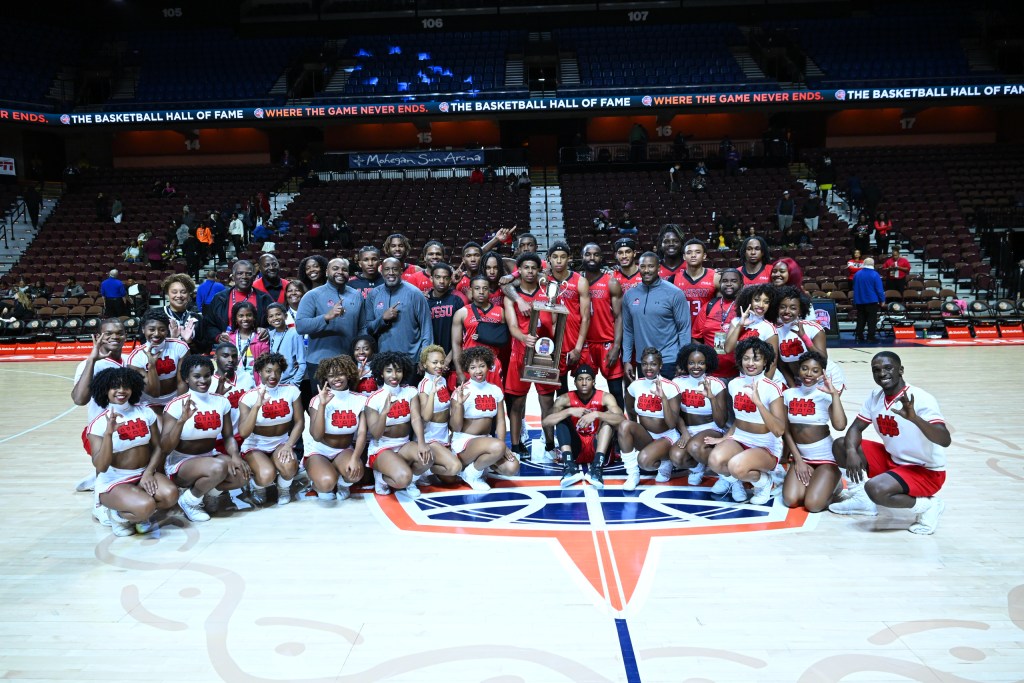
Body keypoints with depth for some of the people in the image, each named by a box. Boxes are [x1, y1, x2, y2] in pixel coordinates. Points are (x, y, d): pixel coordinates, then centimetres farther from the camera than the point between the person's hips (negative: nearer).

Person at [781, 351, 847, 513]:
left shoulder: (826, 394, -9)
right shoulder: (788, 394, 1)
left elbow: (840, 425, -26)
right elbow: (786, 431, 3)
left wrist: (835, 393, -26)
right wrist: (798, 460, -4)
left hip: (826, 457, -3)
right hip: (801, 456, 3)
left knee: (813, 504, -18)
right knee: (790, 500, -17)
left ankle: (833, 482, 14)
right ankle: (812, 481, 15)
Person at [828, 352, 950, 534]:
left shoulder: (920, 399, -25)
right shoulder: (875, 396, -2)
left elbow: (945, 440, -36)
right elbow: (856, 428, 2)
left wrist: (914, 418, -54)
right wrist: (851, 451, -20)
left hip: (926, 471, -8)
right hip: (892, 460, 8)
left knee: (875, 489, -32)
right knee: (840, 446, -1)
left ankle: (927, 505, -6)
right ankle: (863, 498, 10)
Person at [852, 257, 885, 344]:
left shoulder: (857, 274, 2)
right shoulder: (875, 275, -13)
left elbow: (854, 288, 14)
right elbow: (879, 289, -12)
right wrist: (882, 300, -2)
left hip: (859, 301, 4)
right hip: (872, 301, -4)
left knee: (860, 319, 12)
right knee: (871, 320, 1)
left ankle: (859, 336, 13)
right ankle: (870, 337, -2)